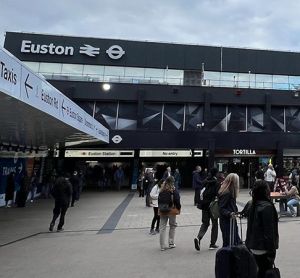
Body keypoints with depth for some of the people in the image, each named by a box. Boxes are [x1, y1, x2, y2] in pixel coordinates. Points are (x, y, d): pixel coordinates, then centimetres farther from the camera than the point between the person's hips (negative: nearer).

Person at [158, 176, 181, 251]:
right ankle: (171, 243, 21)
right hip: (171, 211, -3)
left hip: (162, 211, 4)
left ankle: (162, 246, 8)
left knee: (162, 227, 7)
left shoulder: (161, 190, 4)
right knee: (172, 226, 16)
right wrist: (179, 208, 2)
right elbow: (177, 200, -11)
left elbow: (159, 200, 10)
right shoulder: (173, 190, -11)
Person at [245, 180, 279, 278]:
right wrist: (271, 252, -14)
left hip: (254, 247, 8)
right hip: (263, 248, -8)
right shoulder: (267, 207, -19)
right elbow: (269, 231, -19)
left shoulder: (254, 205, 7)